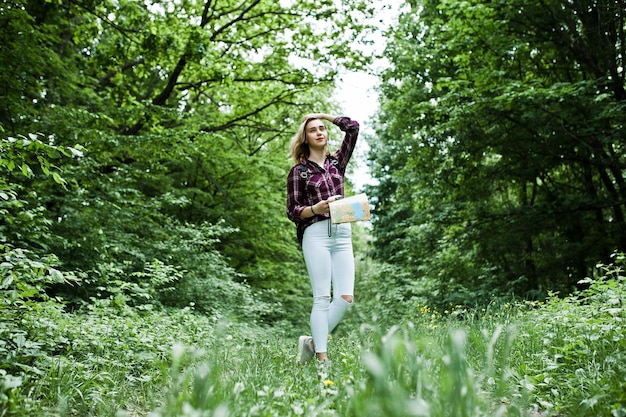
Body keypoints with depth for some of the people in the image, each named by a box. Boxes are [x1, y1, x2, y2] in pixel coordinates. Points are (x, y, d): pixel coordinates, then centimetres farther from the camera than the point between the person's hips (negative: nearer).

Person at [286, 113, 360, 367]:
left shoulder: (337, 161, 18)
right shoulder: (298, 171, 8)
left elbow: (353, 126, 14)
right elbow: (292, 211, 5)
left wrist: (322, 115, 20)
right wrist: (316, 208, -14)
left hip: (343, 234, 4)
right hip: (317, 234, -4)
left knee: (345, 297, -5)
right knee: (322, 298, -8)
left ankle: (312, 342, 11)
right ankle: (322, 357, -2)